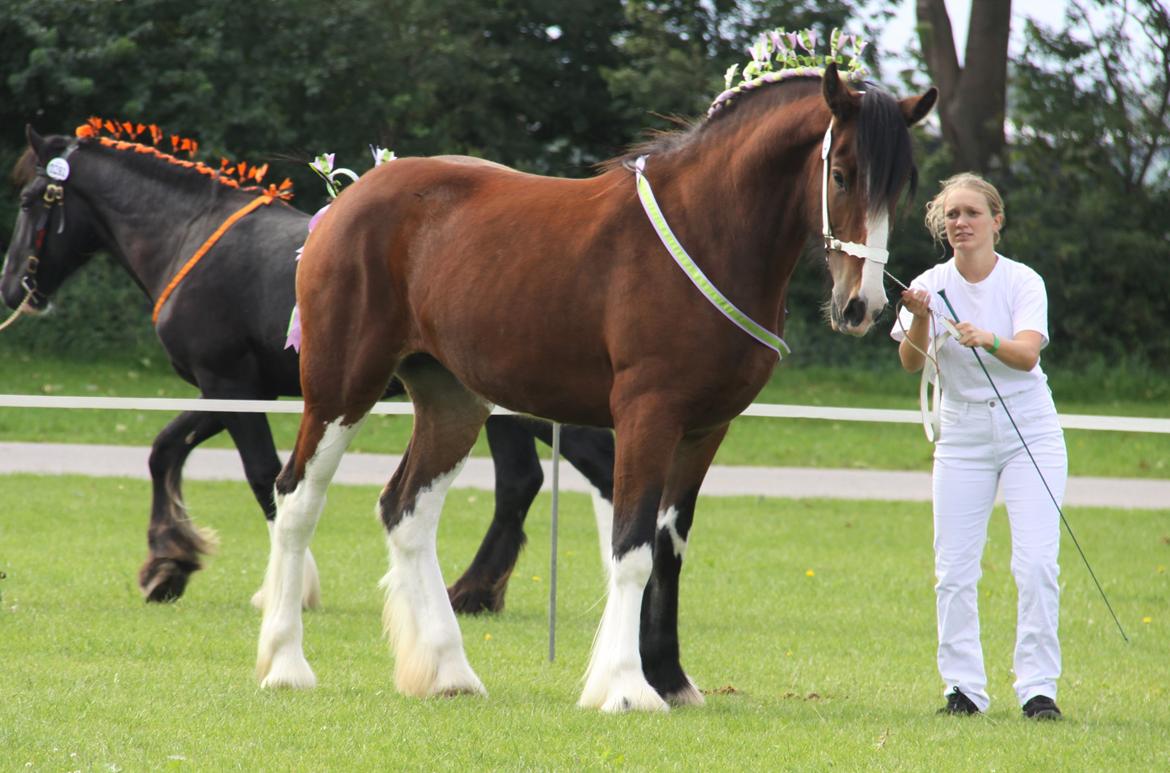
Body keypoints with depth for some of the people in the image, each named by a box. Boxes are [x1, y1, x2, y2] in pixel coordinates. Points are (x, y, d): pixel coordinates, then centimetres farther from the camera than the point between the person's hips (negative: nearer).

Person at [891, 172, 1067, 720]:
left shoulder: (1023, 282, -7)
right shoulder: (931, 285, -2)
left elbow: (1027, 354, -23)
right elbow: (910, 362, -14)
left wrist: (988, 340, -43)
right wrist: (920, 320, -33)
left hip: (1029, 431, -2)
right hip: (962, 435, 2)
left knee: (1036, 562, -10)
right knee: (953, 569, -3)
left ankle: (1038, 688, -6)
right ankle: (964, 689, 5)